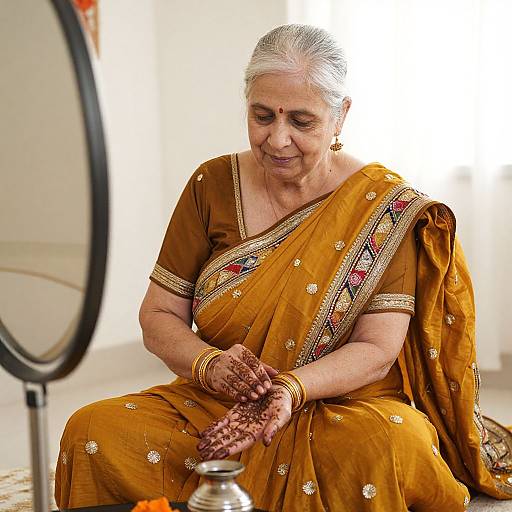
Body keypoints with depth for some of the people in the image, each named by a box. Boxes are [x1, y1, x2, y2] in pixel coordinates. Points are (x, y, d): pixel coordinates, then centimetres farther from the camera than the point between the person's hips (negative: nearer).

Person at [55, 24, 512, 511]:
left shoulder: (386, 206, -7)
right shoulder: (213, 186, 2)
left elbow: (376, 350, -11)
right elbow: (158, 317, 3)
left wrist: (291, 389, -29)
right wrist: (211, 365, -18)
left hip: (347, 406, -2)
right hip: (212, 408, 3)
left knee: (388, 448, -37)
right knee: (93, 433, -24)